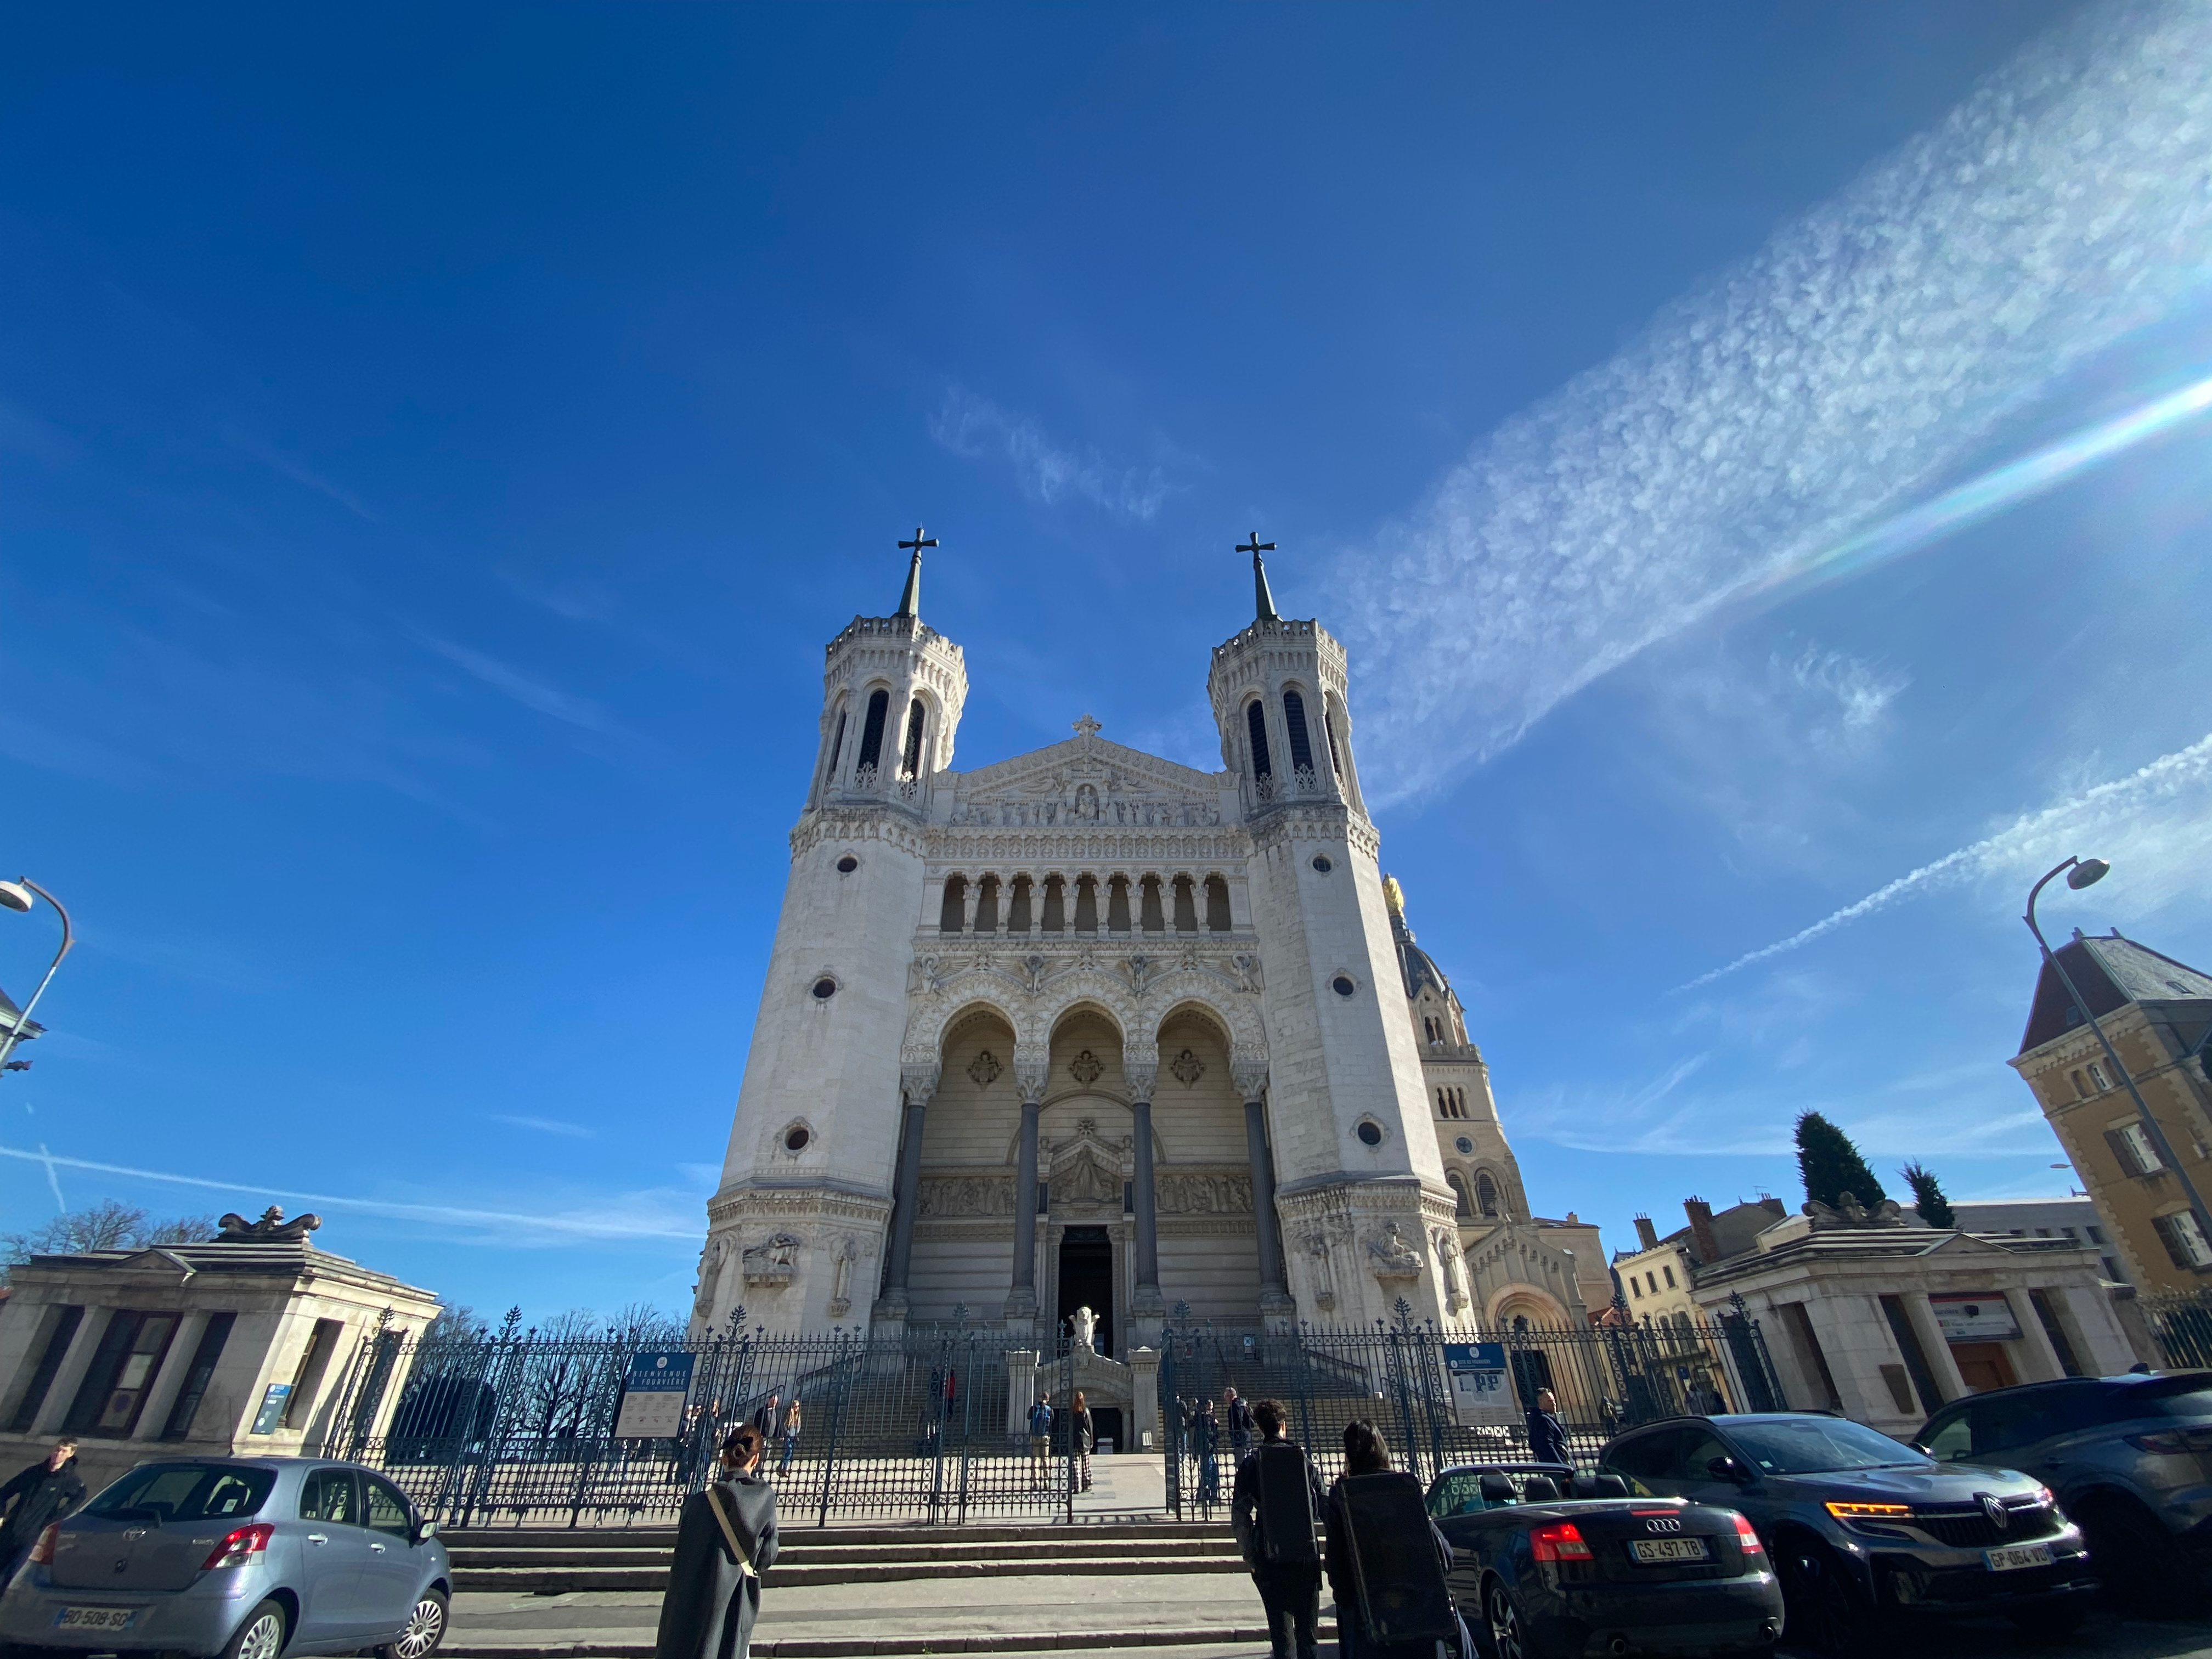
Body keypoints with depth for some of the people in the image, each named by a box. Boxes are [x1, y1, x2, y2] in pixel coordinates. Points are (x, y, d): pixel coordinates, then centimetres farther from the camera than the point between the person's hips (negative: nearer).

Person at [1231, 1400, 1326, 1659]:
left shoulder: (1250, 1464, -5)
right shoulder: (1303, 1458, -3)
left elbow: (1240, 1516, -6)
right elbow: (1324, 1504, 1)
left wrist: (1251, 1557, 1)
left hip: (1270, 1558, -1)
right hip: (1306, 1554, 1)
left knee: (1280, 1628, 10)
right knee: (1306, 1627, 14)